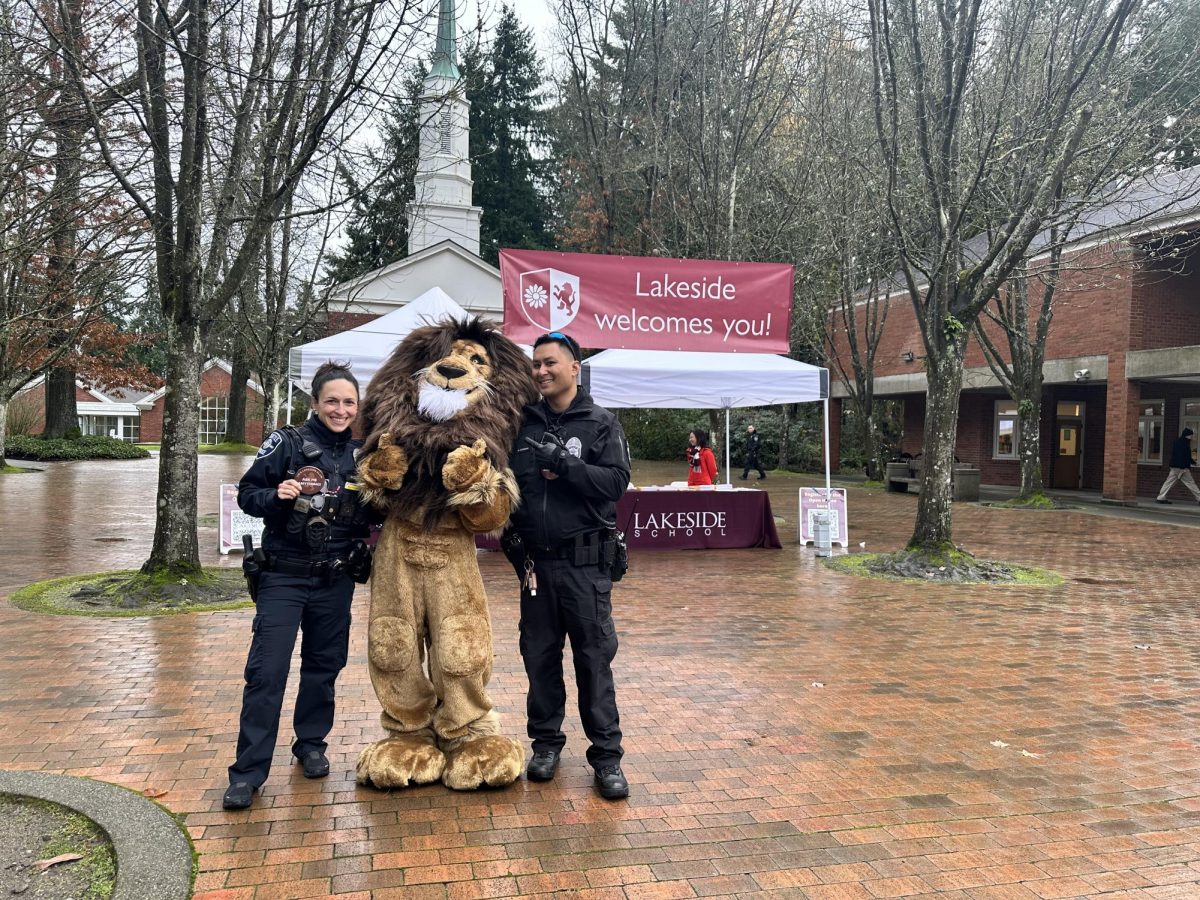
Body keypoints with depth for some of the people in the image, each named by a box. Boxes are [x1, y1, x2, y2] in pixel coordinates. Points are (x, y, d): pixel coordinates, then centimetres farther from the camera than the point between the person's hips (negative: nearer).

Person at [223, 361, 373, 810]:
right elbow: (247, 494, -5)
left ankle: (311, 744, 34)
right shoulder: (287, 443, -6)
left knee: (323, 665, 14)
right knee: (266, 671, -6)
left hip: (335, 581, 4)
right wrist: (277, 495, -23)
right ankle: (248, 772, 3)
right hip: (283, 576, -4)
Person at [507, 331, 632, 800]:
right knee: (540, 655, 11)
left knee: (594, 658, 1)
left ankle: (607, 753, 11)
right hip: (535, 559, 4)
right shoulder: (523, 423, 9)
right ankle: (546, 741, 27)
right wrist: (510, 528, -2)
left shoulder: (601, 423, 0)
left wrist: (565, 464, -20)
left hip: (584, 562, -3)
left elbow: (617, 480, -11)